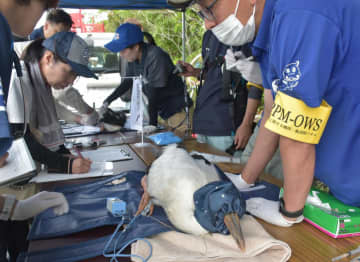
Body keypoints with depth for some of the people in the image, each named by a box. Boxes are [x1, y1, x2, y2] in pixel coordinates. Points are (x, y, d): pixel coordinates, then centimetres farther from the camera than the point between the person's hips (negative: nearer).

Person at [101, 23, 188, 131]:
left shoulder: (155, 57, -27)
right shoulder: (135, 58, -3)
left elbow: (154, 94, -28)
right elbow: (128, 82, 13)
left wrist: (152, 124, -25)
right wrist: (108, 101, 13)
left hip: (177, 109, -7)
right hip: (163, 110, 7)